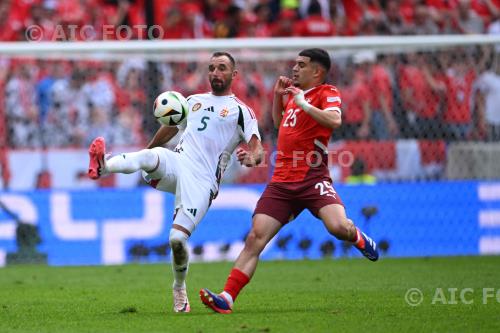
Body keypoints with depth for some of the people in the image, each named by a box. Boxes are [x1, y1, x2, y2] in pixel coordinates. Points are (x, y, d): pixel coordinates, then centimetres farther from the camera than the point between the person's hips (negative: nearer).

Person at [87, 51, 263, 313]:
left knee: (178, 238, -14)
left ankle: (179, 290, 12)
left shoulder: (241, 111, 7)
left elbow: (257, 149, -5)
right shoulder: (194, 101, 24)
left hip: (202, 181, -4)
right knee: (151, 155, -32)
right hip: (175, 163, 4)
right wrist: (147, 149, 42)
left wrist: (250, 157, -27)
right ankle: (103, 167, -59)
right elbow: (170, 127, 40)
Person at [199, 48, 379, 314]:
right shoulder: (294, 93, 20)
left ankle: (359, 239, 12)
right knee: (255, 238, -6)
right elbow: (279, 122, 38)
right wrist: (278, 96, 23)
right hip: (282, 180, 6)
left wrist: (303, 103, -19)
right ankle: (227, 298, -9)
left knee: (339, 227, -27)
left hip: (313, 178, -6)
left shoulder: (327, 93, -1)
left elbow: (334, 120, -22)